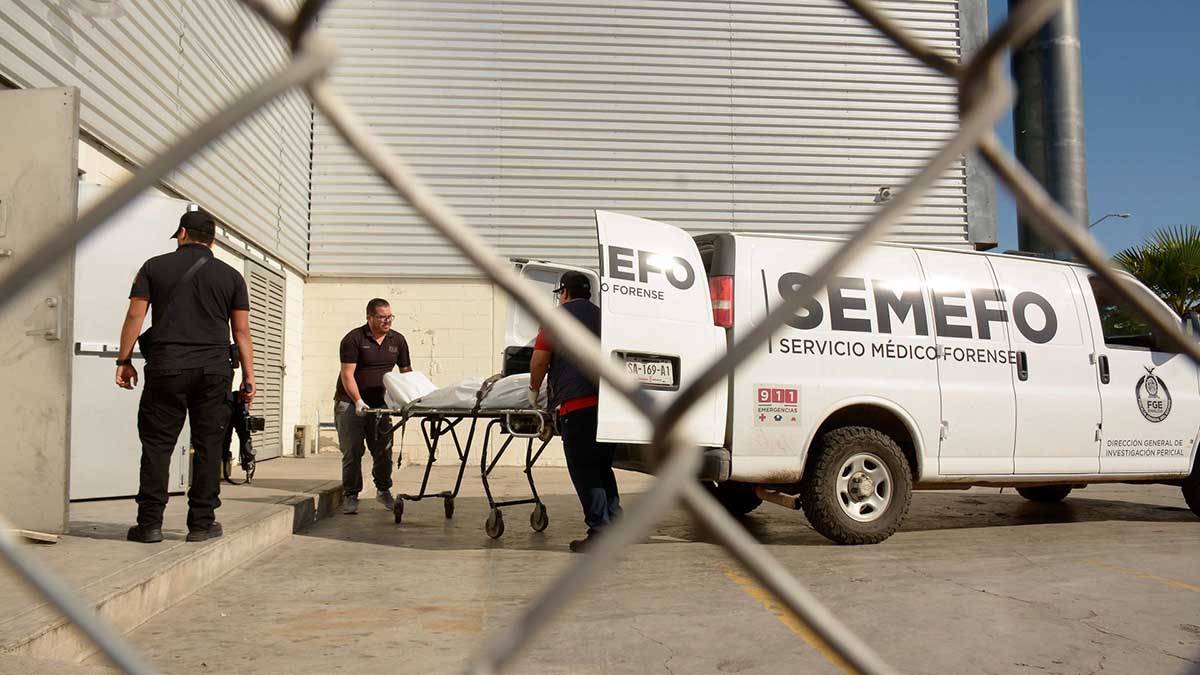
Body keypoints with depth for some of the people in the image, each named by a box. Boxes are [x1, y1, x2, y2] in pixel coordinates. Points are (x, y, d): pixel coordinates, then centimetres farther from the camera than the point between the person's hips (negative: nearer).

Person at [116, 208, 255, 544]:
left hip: (166, 369, 0)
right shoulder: (231, 276, 9)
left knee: (157, 444, 4)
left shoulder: (155, 267, 8)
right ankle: (201, 523, 7)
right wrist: (248, 377, 8)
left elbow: (134, 316, 3)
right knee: (208, 445, 4)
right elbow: (242, 331, 6)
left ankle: (150, 523, 4)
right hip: (214, 371, 1)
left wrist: (124, 360, 9)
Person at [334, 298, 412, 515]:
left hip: (380, 404, 4)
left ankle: (383, 491, 24)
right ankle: (350, 496, 8)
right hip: (350, 403, -4)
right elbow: (347, 374, -14)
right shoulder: (354, 339, -9)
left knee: (383, 450, 4)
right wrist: (358, 401, -24)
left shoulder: (397, 340, 6)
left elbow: (406, 372, 12)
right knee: (352, 452, -3)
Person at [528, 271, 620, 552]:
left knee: (583, 471, -2)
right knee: (602, 467, 16)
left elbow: (539, 361, 2)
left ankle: (599, 532, -5)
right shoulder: (600, 316, 24)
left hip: (576, 403, -6)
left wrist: (534, 391, 18)